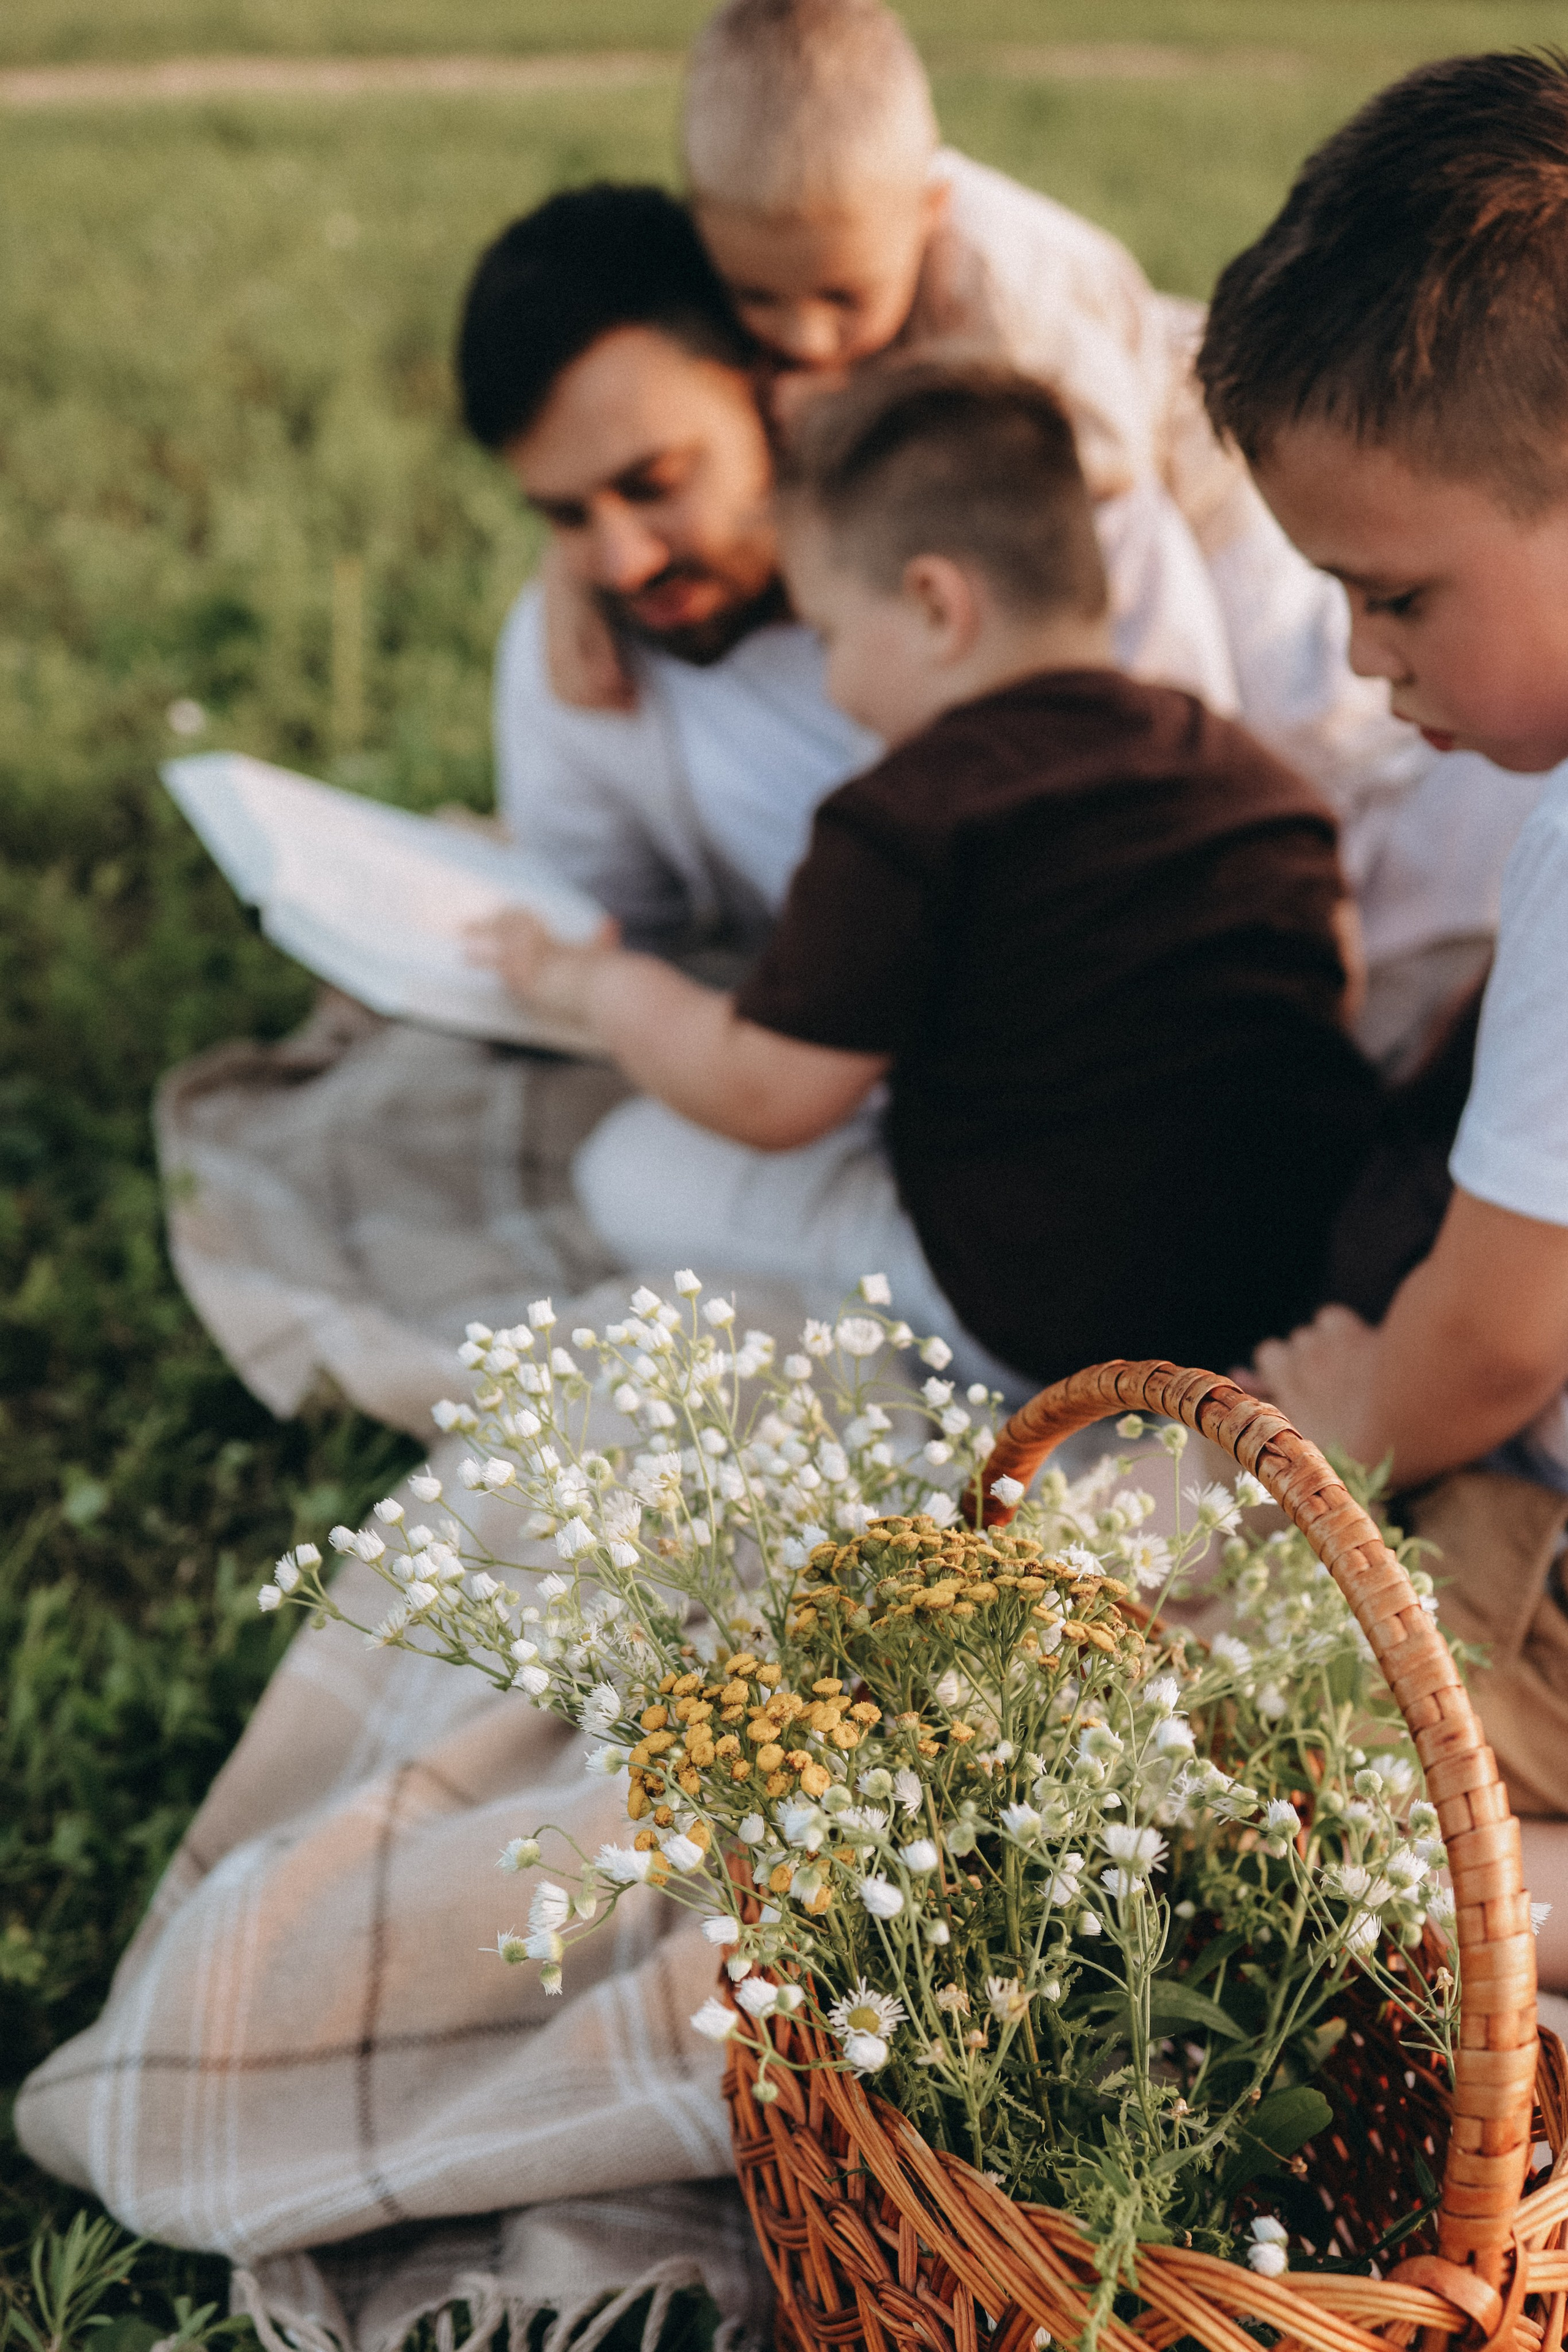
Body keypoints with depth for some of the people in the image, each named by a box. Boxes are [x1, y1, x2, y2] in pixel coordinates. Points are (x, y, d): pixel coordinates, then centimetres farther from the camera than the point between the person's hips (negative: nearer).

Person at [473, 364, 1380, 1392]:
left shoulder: (911, 814, -16)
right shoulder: (1257, 771, 4)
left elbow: (765, 1095, -14)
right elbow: (1342, 988, 18)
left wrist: (596, 981, 4)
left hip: (1054, 1327, -7)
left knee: (635, 1163, 3)